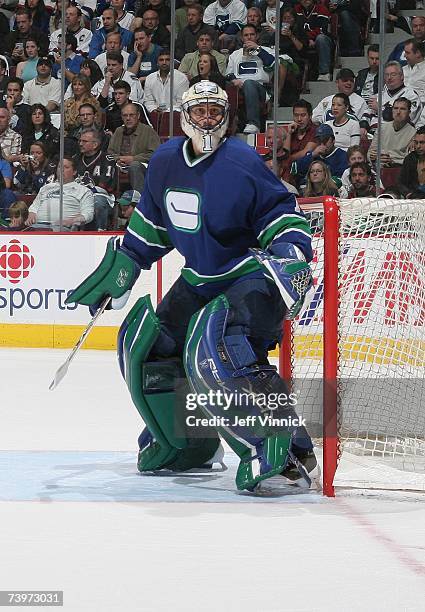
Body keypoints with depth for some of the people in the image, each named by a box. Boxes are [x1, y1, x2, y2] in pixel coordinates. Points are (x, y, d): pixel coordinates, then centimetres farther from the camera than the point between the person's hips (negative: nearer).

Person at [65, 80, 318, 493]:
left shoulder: (241, 163, -17)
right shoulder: (165, 162, 3)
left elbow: (282, 213, -14)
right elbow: (150, 223, 18)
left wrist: (291, 252, -31)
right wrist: (116, 270, 20)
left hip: (251, 278, -8)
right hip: (200, 280, 8)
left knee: (213, 354, -29)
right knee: (145, 343, 6)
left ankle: (284, 445, -25)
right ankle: (187, 442, 22)